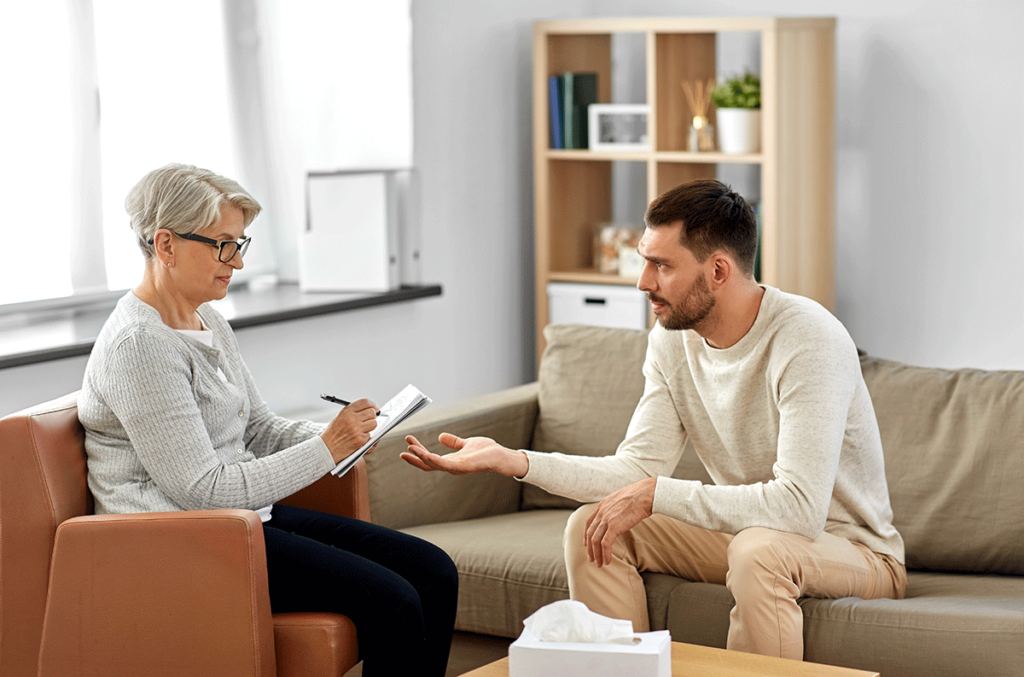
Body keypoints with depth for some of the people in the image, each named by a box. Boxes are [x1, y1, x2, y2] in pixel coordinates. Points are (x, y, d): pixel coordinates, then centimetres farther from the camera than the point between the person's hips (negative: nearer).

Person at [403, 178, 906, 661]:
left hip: (855, 548, -6)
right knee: (591, 525, -9)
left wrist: (654, 495, -30)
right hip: (741, 530, 7)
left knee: (759, 549, -37)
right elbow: (638, 469, -5)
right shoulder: (671, 339, -3)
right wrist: (511, 461, -16)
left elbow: (800, 505, -35)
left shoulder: (808, 339, -27)